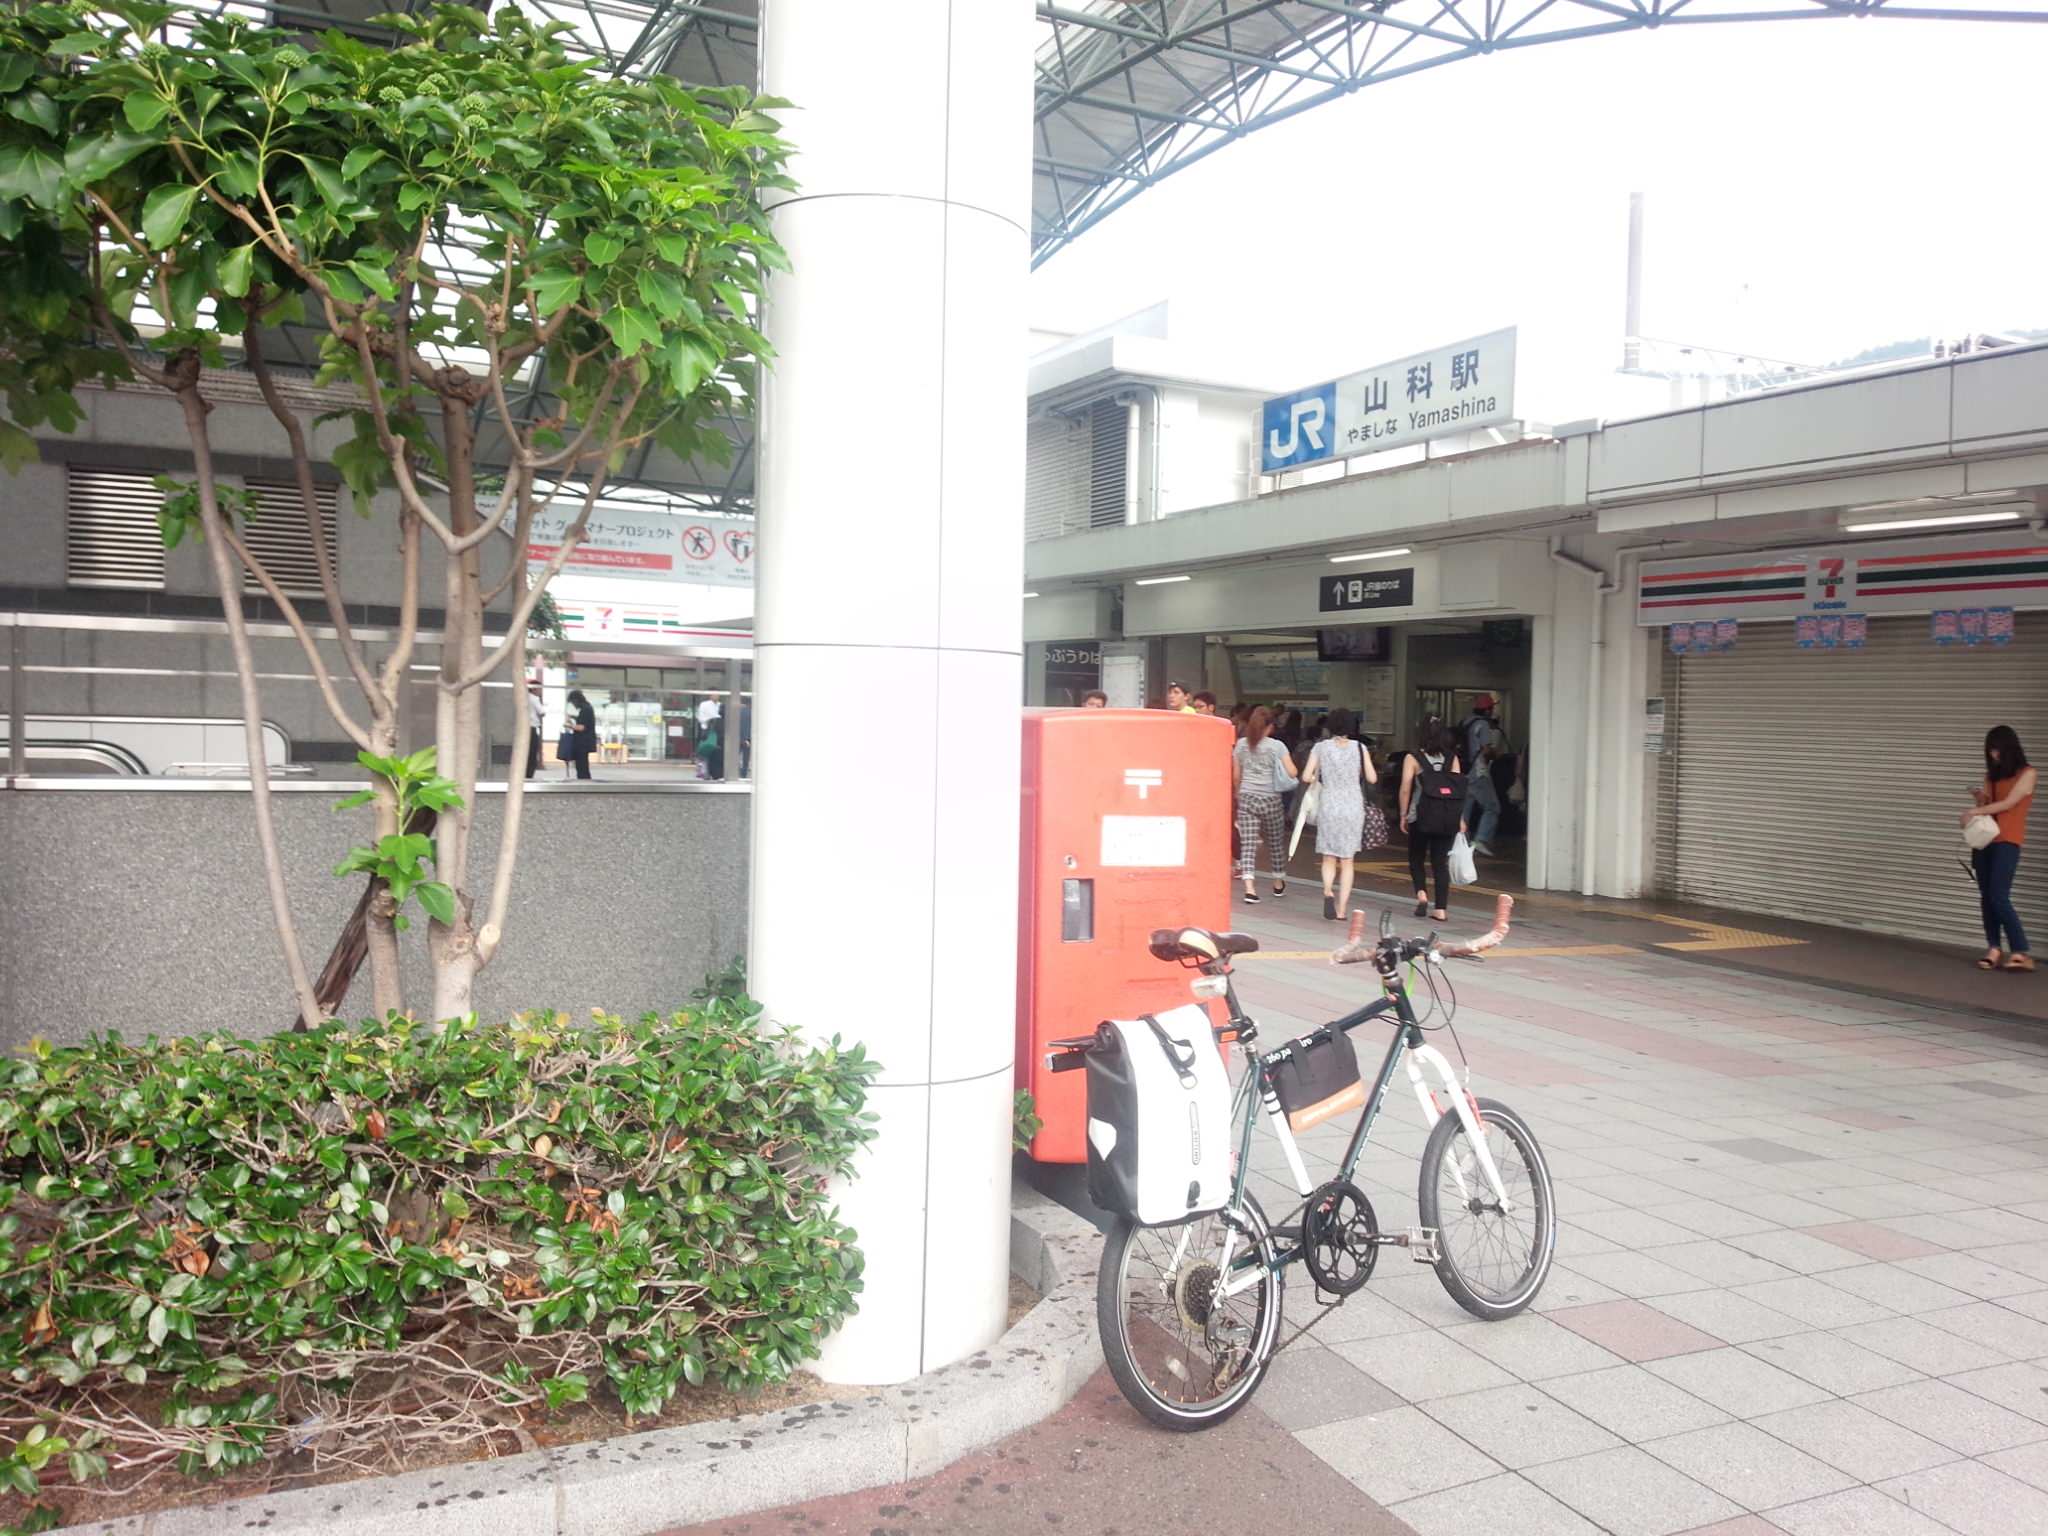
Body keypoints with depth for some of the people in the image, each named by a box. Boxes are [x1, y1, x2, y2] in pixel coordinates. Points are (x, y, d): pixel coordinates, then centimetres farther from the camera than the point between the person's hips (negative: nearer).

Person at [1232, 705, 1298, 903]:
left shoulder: (1241, 744, 4)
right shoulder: (1276, 746, -5)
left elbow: (1236, 776, 9)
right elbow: (1292, 772, -9)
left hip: (1246, 798, 2)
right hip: (1270, 799, -2)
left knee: (1247, 844, -3)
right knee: (1276, 842, 16)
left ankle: (1249, 887, -16)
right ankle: (1279, 883, 31)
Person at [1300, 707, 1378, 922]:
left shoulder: (1321, 747, -2)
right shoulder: (1359, 748, -2)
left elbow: (1306, 777, -5)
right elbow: (1372, 778, -2)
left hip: (1329, 806, 0)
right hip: (1353, 807, 0)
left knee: (1329, 858, 12)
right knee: (1348, 861, 9)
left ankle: (1328, 892, -16)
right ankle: (1342, 909, 7)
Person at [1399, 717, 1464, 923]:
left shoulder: (1413, 758, -4)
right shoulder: (1453, 758, 2)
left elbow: (1405, 789, -8)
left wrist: (1403, 815, 2)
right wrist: (1459, 818, 6)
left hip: (1421, 817, -2)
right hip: (1448, 818, 2)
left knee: (1416, 858, 15)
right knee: (1441, 862, 8)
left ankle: (1421, 893, -8)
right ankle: (1441, 909, 4)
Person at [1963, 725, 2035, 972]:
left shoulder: (2027, 773, 0)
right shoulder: (1992, 775, 16)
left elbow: (2008, 804, -10)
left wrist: (1975, 811, -10)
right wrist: (1979, 800, -5)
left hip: (2007, 842, -6)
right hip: (1984, 840, 6)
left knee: (1999, 897, -15)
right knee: (1986, 897, 1)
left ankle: (2021, 953, -12)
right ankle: (1995, 950, 3)